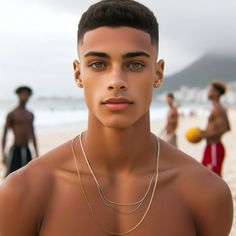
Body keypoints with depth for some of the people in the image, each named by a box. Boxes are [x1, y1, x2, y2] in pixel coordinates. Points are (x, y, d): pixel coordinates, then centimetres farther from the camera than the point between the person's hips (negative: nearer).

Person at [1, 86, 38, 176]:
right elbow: (4, 134, -6)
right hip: (15, 150, -6)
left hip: (27, 151, 6)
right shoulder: (12, 114, -6)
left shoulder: (30, 115, 13)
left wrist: (36, 153, 16)